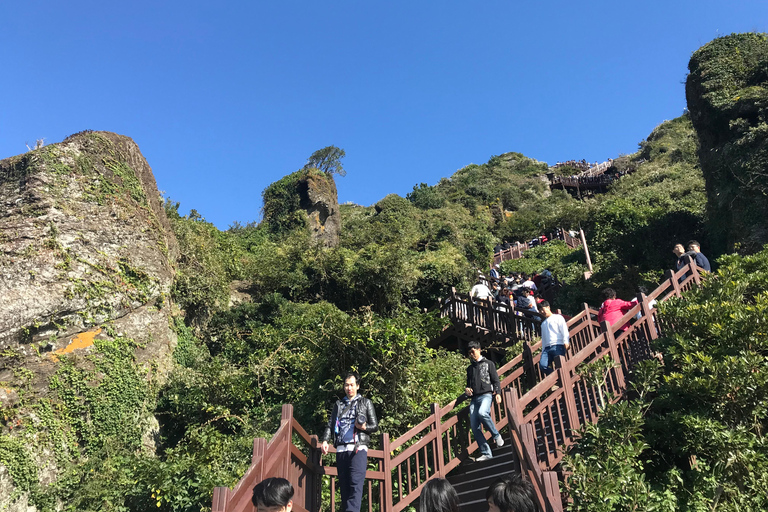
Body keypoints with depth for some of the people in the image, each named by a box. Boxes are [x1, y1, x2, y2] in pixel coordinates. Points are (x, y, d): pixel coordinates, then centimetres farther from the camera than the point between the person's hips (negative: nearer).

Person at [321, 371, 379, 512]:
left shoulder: (365, 403, 14)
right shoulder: (338, 404, 21)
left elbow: (375, 426, 11)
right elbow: (330, 425, 13)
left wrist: (364, 427, -11)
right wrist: (325, 440, -5)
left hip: (358, 448, -3)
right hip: (341, 449, 3)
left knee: (356, 483, -16)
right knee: (344, 485, 3)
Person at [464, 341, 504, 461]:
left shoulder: (488, 364, 12)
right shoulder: (469, 368, 25)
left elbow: (496, 380, 5)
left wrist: (498, 393, -11)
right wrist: (467, 390, 10)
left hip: (486, 395, -5)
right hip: (474, 398, 5)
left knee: (482, 413, -35)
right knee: (475, 427, -8)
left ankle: (497, 435, -13)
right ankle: (486, 453, -2)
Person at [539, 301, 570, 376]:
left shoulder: (558, 317, 12)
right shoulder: (543, 323, 32)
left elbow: (564, 330, -1)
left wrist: (566, 342, -17)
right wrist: (543, 351, 19)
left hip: (558, 346, -5)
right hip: (547, 348, 5)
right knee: (542, 365, -19)